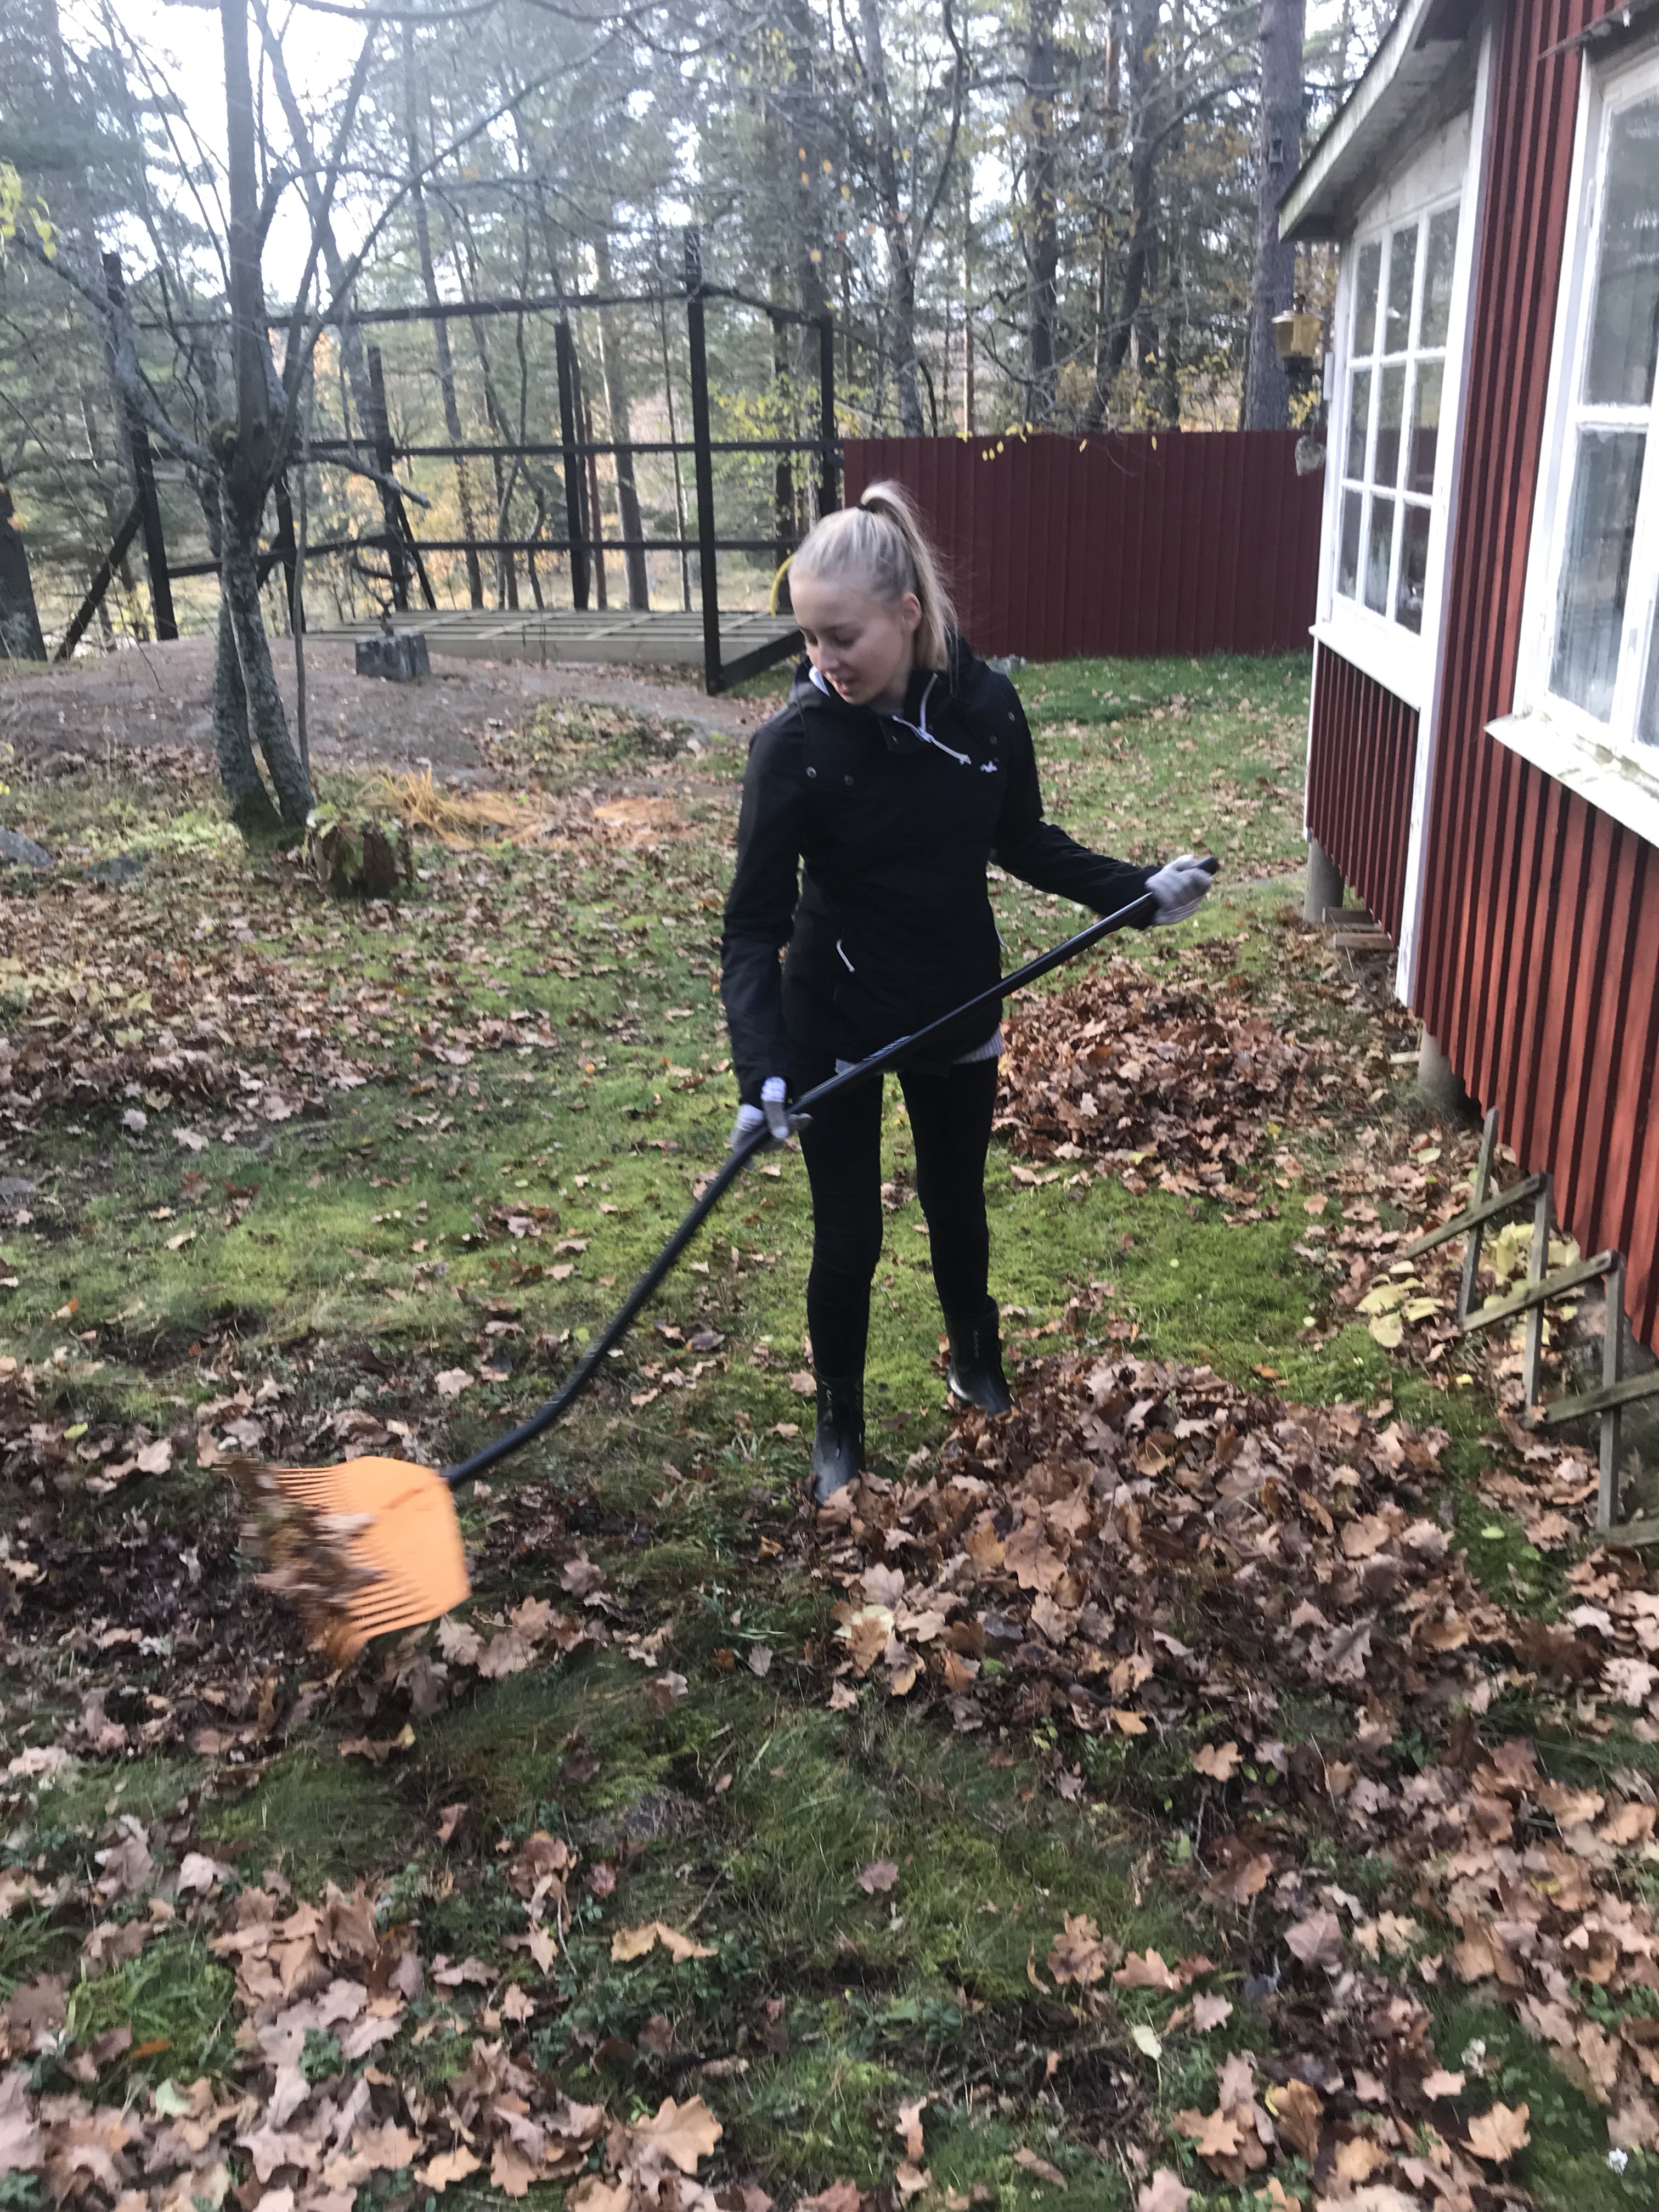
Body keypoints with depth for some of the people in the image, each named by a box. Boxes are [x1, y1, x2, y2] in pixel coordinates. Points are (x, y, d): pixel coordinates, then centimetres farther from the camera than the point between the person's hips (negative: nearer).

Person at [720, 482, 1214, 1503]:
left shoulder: (987, 707, -13)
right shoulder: (795, 743, -22)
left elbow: (1024, 842, 5)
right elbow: (755, 923, -21)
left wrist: (1135, 888, -6)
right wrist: (763, 1068, -32)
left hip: (961, 1009, 3)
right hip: (835, 1025, -3)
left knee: (958, 1205, 21)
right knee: (849, 1238, 7)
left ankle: (978, 1366, 49)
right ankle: (840, 1427, 31)